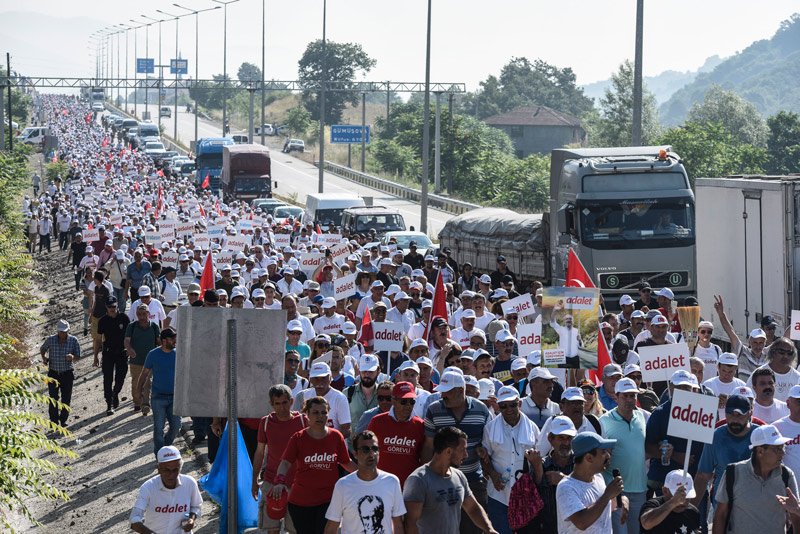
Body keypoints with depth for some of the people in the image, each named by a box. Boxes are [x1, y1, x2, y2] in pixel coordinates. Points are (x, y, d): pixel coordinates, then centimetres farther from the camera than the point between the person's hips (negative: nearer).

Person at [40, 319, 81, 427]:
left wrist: (72, 357, -22)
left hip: (67, 373, 1)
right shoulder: (51, 340, -6)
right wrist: (44, 358, -4)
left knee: (66, 398, 5)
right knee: (53, 398, -6)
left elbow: (78, 356, 0)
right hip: (53, 372, -1)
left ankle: (63, 420, 19)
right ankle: (54, 420, 4)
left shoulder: (73, 340, -6)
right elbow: (42, 349, 14)